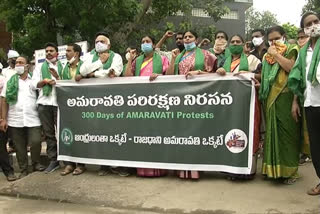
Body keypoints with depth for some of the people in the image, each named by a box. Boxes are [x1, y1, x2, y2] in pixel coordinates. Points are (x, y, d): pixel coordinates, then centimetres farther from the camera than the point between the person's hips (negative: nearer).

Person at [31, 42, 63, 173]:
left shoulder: (62, 67, 12)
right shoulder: (39, 67, 16)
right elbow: (33, 85, 7)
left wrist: (57, 77, -13)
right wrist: (45, 81, -8)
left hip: (59, 102, -2)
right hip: (44, 103, 2)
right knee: (49, 133, 5)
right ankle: (53, 160, 11)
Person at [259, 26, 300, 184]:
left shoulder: (291, 50, 5)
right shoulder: (267, 56, 21)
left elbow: (291, 67, -13)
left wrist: (275, 54, -6)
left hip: (285, 98, -5)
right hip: (270, 98, 5)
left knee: (286, 132, -5)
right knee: (272, 132, 6)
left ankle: (289, 170, 3)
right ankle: (274, 168, 13)